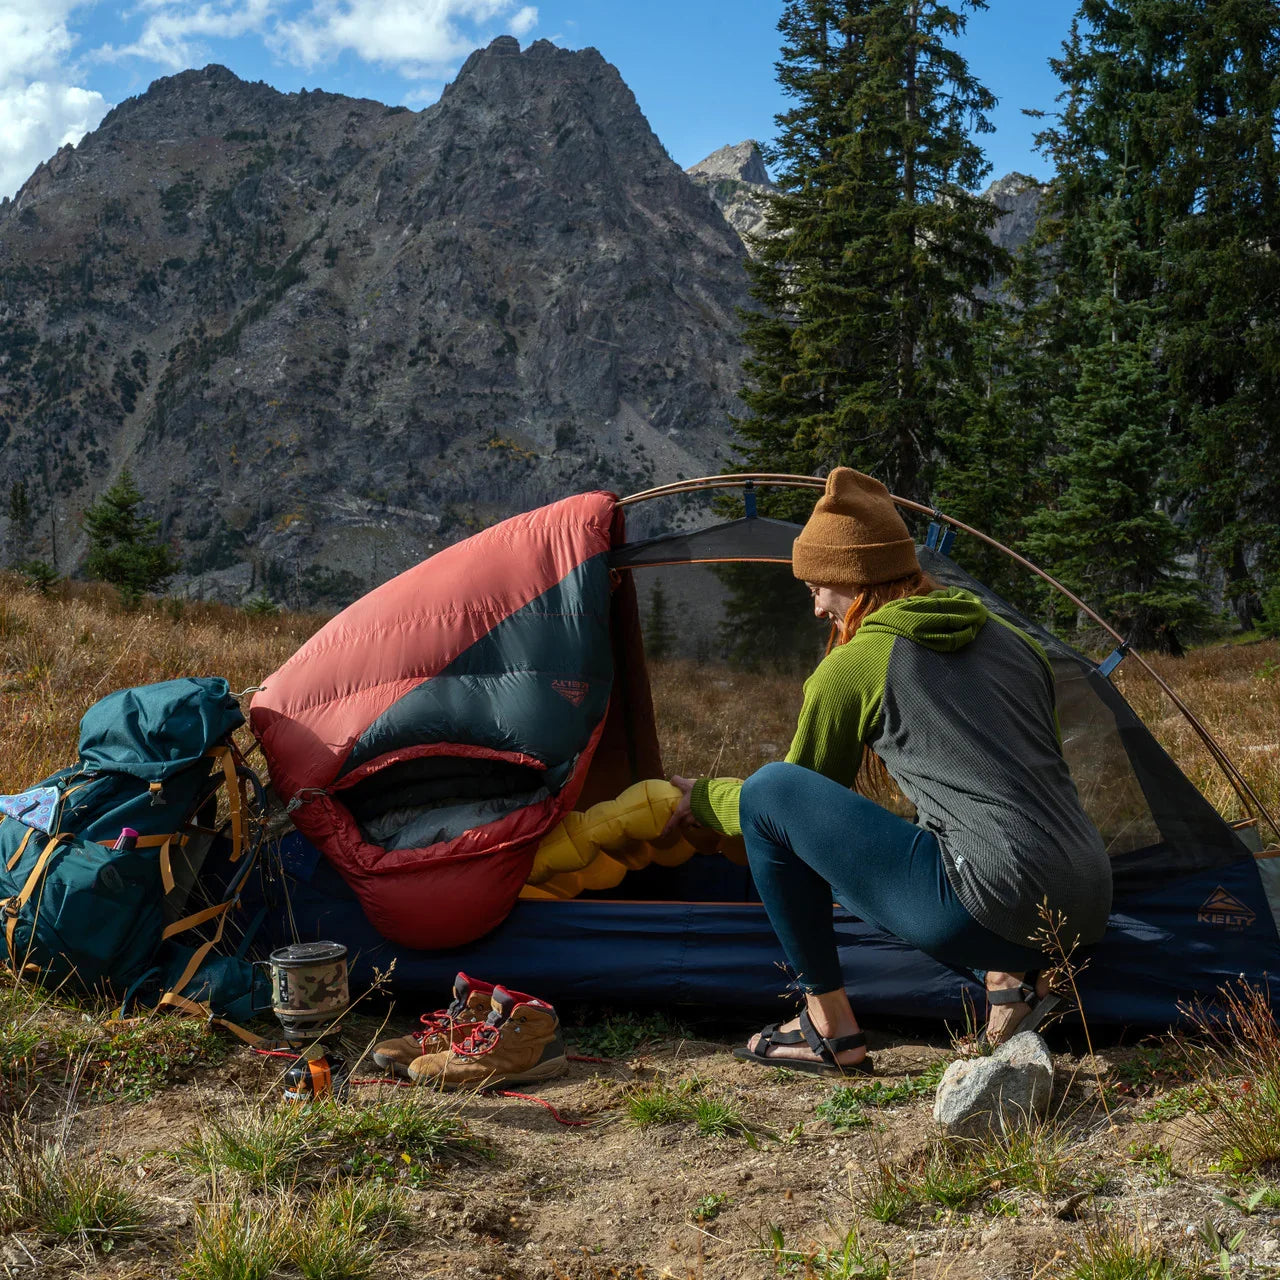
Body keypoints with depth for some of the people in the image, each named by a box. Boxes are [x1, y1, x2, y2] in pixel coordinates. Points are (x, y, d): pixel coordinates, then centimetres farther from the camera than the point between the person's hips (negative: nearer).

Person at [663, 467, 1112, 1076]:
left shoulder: (851, 667, 0)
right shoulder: (1010, 639, 18)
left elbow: (796, 795, 14)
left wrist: (700, 798, 33)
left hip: (992, 908, -8)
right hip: (1086, 912, 8)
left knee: (768, 793, 1)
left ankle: (830, 1031, 8)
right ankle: (1014, 980, 13)